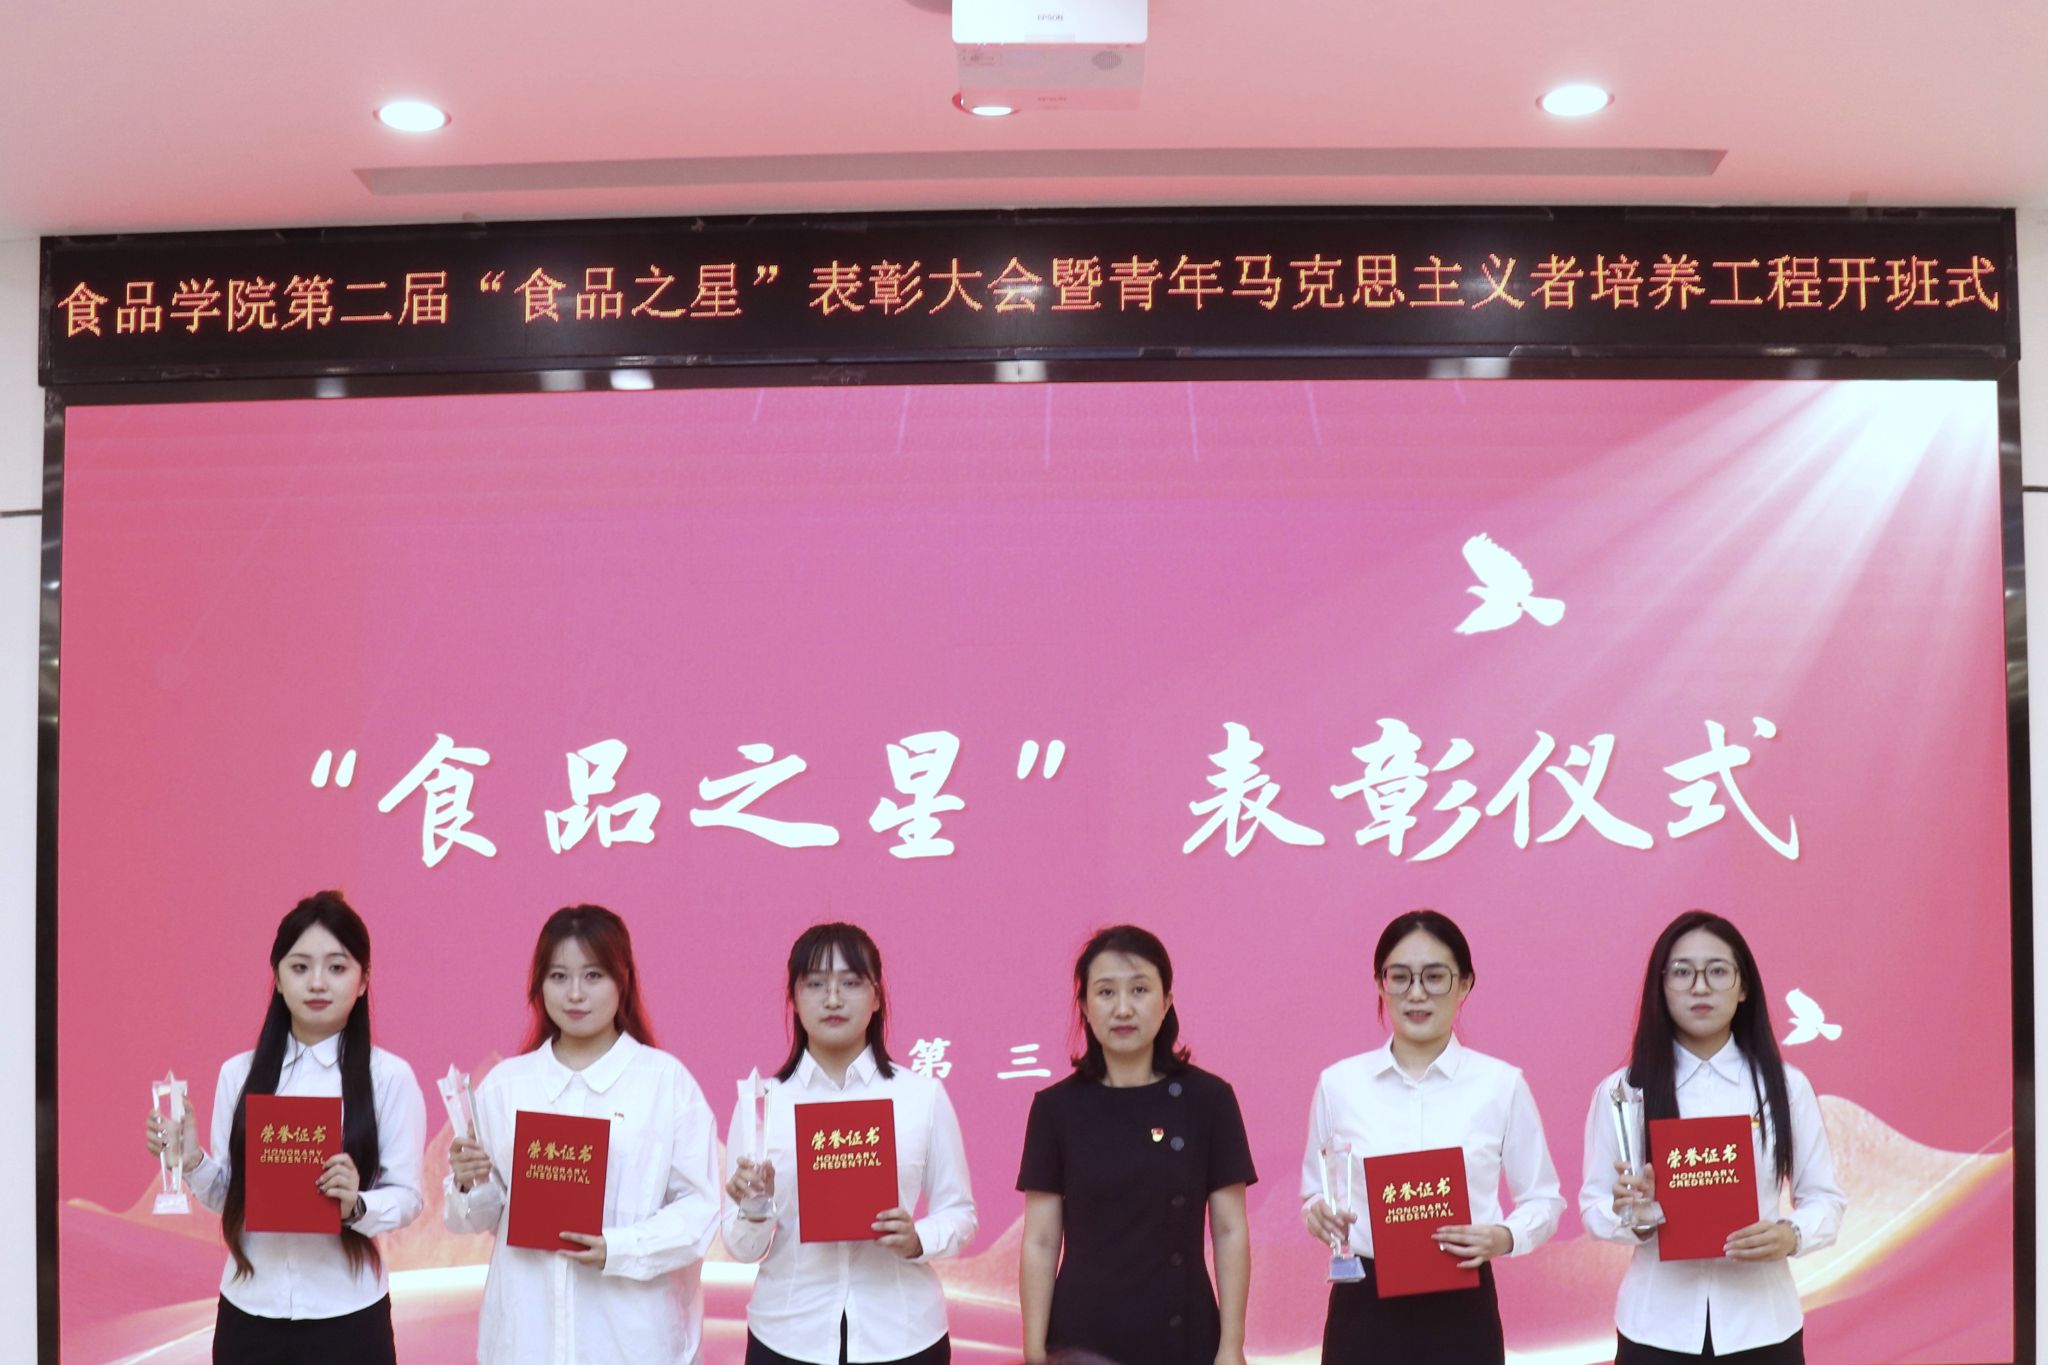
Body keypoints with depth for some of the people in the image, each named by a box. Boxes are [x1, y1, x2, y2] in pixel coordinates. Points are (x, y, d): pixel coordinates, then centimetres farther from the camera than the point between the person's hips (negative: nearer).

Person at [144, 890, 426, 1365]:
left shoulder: (389, 1076, -6)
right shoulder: (239, 1073, 3)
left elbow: (407, 1196, -5)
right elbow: (228, 1195, 9)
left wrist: (357, 1206, -23)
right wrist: (192, 1163, -9)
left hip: (345, 1315, -3)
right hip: (249, 1311, 3)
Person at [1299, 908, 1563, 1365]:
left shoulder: (1502, 1084, -1)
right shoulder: (1339, 1083, 2)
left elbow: (1543, 1199, 6)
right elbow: (1315, 1193, 12)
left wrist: (1504, 1237, -14)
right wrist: (1320, 1215, -10)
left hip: (1461, 1309, -1)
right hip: (1363, 1306, 1)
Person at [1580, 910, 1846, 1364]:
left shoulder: (1787, 1086, -1)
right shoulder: (1620, 1090, -2)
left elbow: (1824, 1197, 4)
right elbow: (1593, 1204, 2)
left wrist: (1791, 1234, -16)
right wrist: (1627, 1214, -19)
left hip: (1760, 1325, 0)